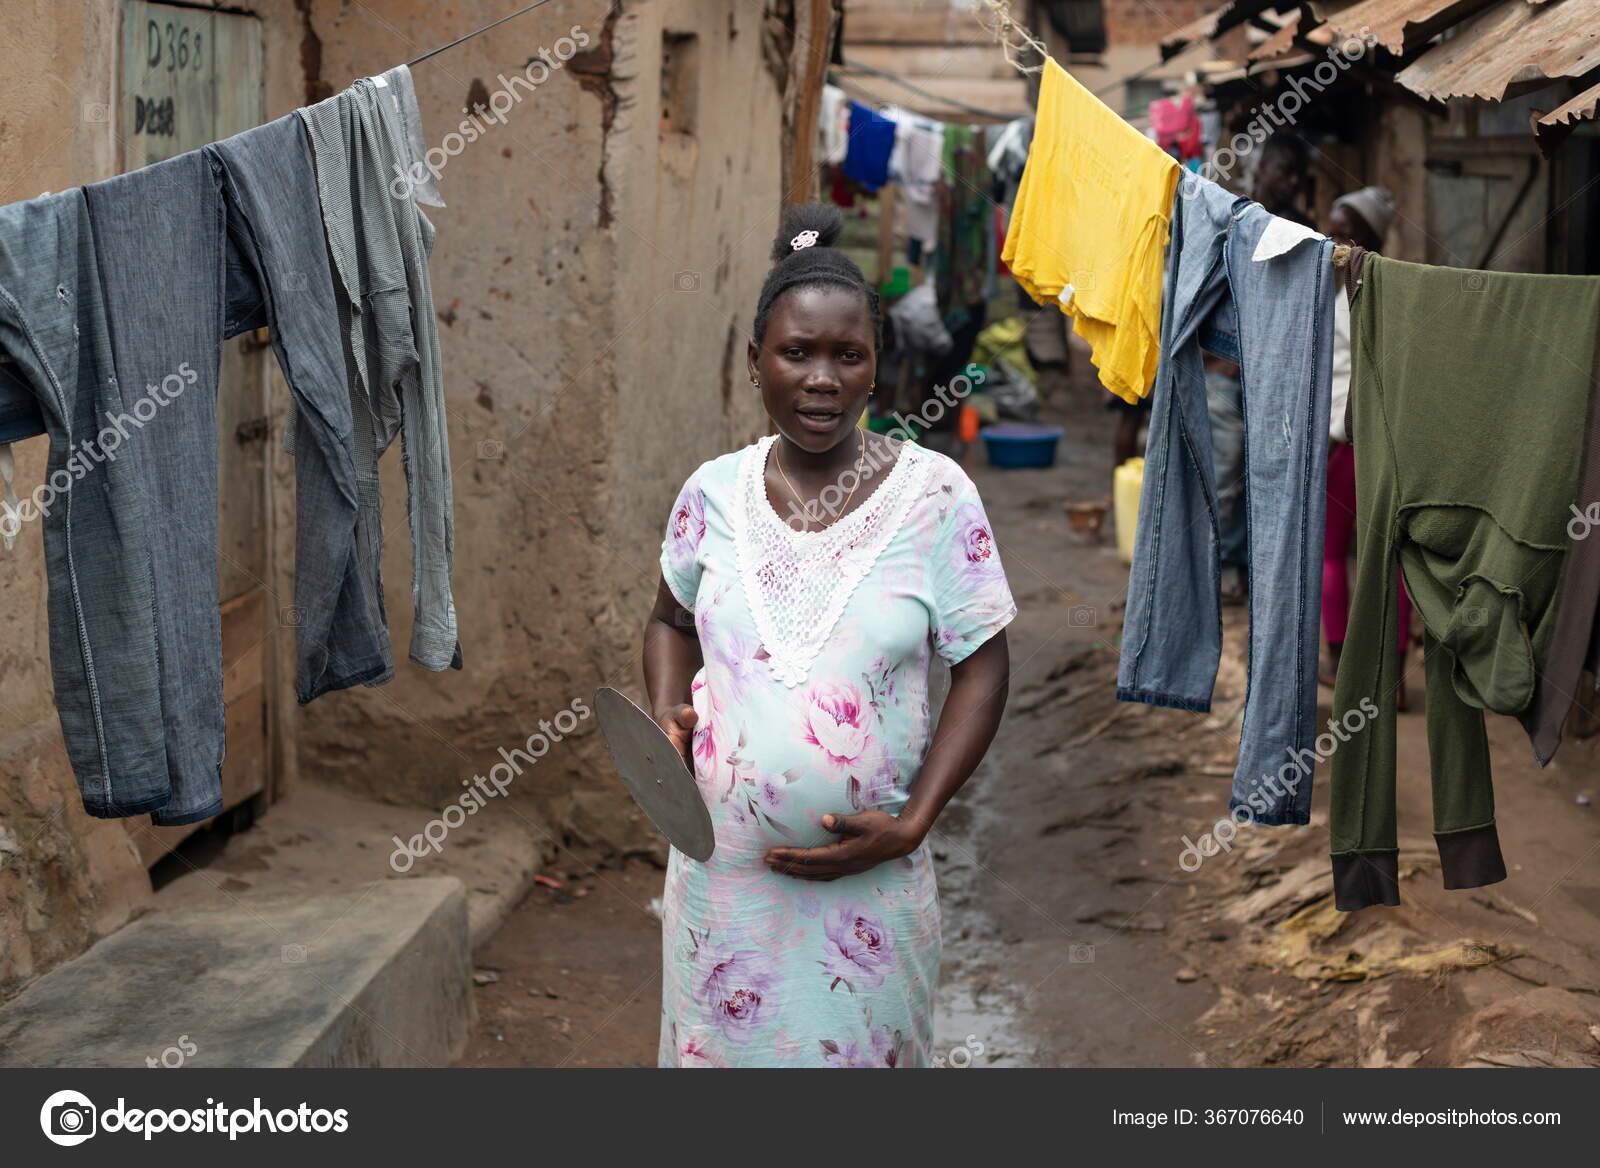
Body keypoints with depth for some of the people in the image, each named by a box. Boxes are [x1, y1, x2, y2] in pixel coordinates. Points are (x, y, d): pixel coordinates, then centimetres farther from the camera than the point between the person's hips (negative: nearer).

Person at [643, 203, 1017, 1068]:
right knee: (719, 1042, 13)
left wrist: (910, 824, -12)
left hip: (867, 882, -2)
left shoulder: (933, 495, -8)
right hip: (722, 868, 2)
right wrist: (668, 714, -3)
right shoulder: (713, 493, 0)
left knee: (858, 1046, 10)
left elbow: (981, 670, -5)